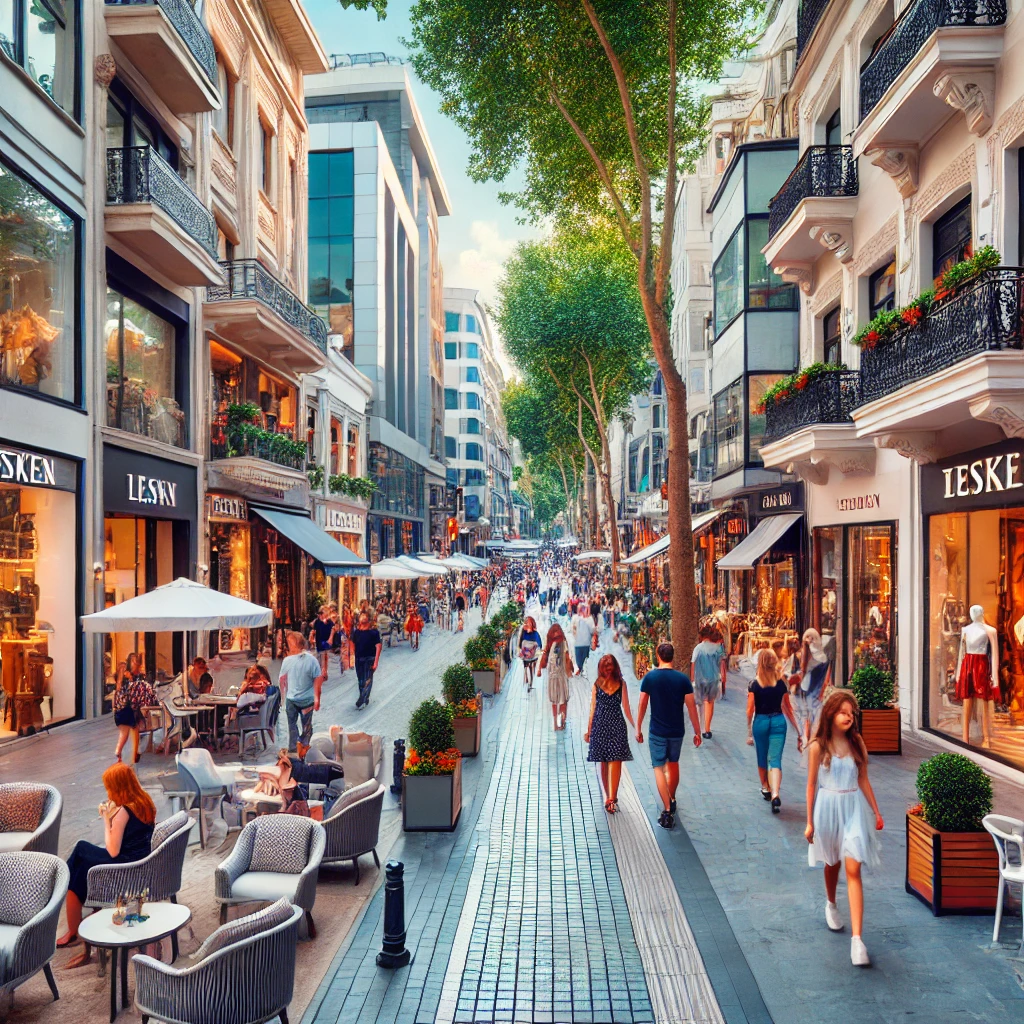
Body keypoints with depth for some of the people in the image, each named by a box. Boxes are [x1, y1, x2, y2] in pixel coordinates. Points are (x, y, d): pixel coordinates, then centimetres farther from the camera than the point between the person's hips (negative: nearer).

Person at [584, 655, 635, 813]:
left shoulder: (621, 684, 4)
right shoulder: (597, 684, 6)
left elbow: (626, 708, 5)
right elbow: (593, 708, 10)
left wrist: (636, 727, -1)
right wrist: (589, 730, 10)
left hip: (617, 725, -1)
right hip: (600, 725, 2)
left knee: (615, 760, -12)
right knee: (603, 762, 6)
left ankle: (611, 798, -15)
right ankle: (610, 797, 16)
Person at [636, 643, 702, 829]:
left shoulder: (650, 677, -8)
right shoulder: (683, 679, -6)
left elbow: (642, 705, -3)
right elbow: (691, 707, -5)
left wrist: (638, 729, 8)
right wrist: (697, 732, 5)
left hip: (657, 731, -2)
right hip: (677, 731, 2)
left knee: (659, 768, 2)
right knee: (673, 764, 22)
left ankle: (668, 811, -8)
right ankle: (671, 800, 38)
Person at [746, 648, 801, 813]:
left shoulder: (754, 685, -7)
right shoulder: (781, 684, 1)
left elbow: (750, 711, -8)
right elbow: (788, 709, 6)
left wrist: (749, 732, 0)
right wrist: (798, 730, 14)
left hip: (760, 722, -1)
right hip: (778, 721, 1)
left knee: (762, 758, 19)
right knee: (775, 760, -3)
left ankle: (766, 788, 37)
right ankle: (775, 795, -21)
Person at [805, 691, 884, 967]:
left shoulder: (856, 742, 1)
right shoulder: (818, 747, -8)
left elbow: (863, 780, 8)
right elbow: (812, 784, -3)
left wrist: (876, 812, 7)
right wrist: (809, 822, -1)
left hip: (854, 808, 1)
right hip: (828, 807, -1)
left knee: (853, 869, -7)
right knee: (832, 862, 18)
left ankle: (857, 939, -11)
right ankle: (831, 905, 48)